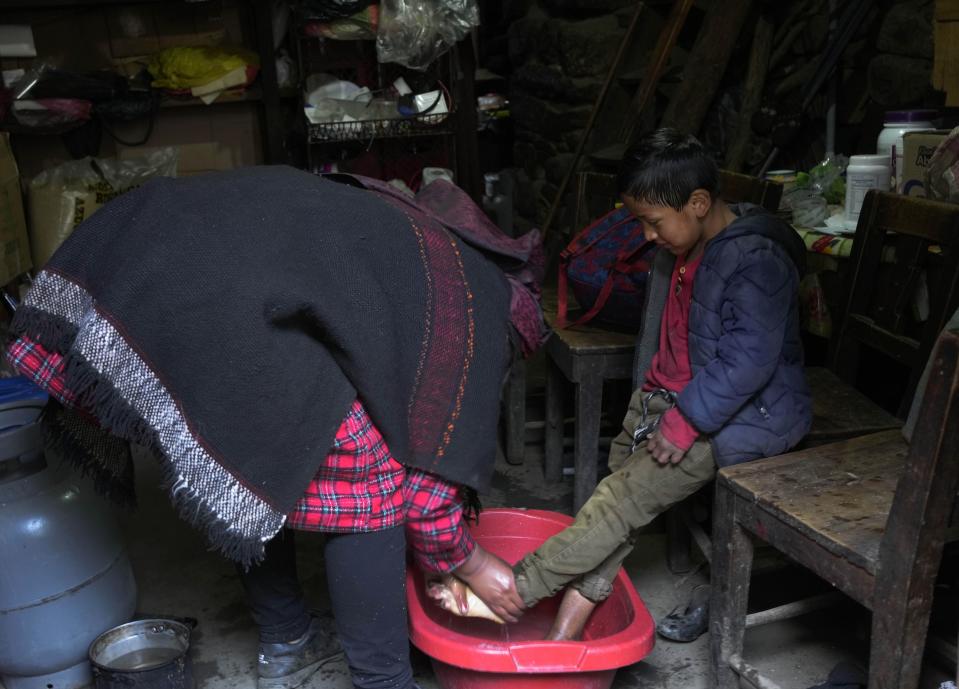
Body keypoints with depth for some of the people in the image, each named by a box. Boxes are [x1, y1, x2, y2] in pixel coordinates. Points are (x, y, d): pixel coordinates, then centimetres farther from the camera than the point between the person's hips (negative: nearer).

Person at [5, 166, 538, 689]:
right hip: (230, 307, -9)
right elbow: (432, 451, 11)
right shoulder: (472, 305, 10)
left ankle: (284, 645, 43)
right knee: (366, 492, 7)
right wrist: (469, 562, 28)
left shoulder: (400, 247, 33)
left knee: (255, 474, 26)